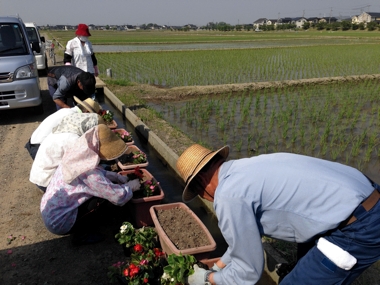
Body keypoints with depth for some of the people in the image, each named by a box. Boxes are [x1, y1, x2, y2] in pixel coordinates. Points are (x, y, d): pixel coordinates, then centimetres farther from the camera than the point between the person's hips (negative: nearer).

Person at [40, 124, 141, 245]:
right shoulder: (89, 173, -30)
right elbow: (118, 196, -24)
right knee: (103, 192, -14)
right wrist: (130, 186, -5)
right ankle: (79, 234, 1)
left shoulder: (78, 152, -6)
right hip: (58, 222, -8)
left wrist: (117, 177, 6)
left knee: (103, 186, 8)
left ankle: (78, 226, 15)